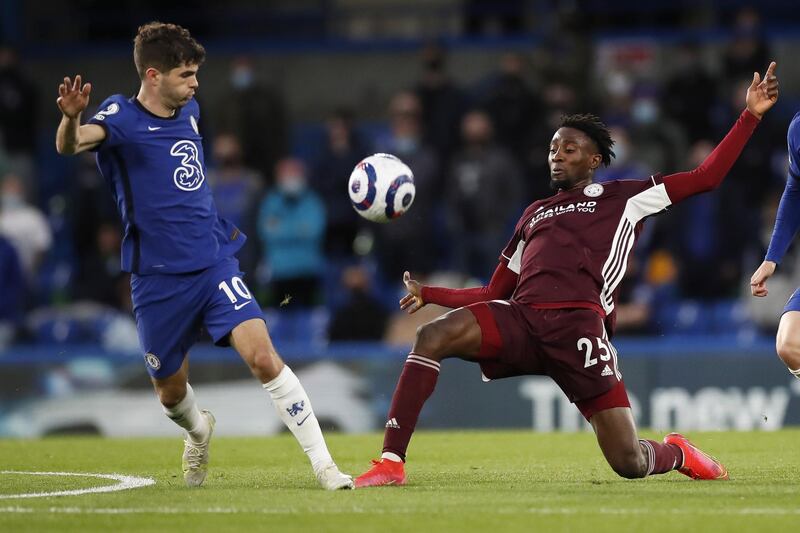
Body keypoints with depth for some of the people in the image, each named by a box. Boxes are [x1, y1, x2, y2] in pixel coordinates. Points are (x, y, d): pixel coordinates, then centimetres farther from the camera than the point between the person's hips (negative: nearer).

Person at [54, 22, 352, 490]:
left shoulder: (189, 111, 7)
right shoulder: (123, 118, -11)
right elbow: (70, 145, -32)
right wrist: (71, 118, -54)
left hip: (215, 263, 3)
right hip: (158, 278, -3)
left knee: (264, 357, -15)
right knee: (171, 391, 10)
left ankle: (323, 464, -13)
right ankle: (199, 433, 46)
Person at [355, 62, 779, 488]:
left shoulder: (621, 198, 18)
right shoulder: (534, 214, 31)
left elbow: (705, 177, 14)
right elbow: (495, 295, 32)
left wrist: (751, 116, 8)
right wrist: (429, 294, 20)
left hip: (578, 325, -4)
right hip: (521, 319, 4)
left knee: (630, 464, -9)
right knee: (432, 336, -26)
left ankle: (676, 453, 29)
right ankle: (391, 462, -26)